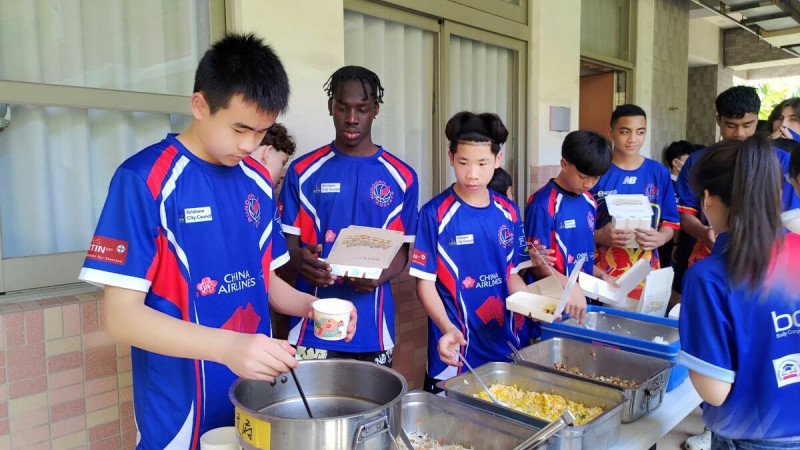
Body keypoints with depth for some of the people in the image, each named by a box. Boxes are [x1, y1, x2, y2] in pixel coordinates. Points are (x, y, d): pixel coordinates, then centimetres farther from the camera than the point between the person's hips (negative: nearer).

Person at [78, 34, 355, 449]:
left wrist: (309, 305, -9)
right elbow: (121, 315, -18)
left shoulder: (257, 180, 2)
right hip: (181, 414, -5)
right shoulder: (145, 180, -15)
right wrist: (228, 346, -30)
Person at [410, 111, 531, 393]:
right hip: (457, 350, -4)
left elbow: (511, 273, 12)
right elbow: (425, 282, -9)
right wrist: (448, 329, -24)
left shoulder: (508, 212, 3)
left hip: (506, 343, 5)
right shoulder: (435, 213, -10)